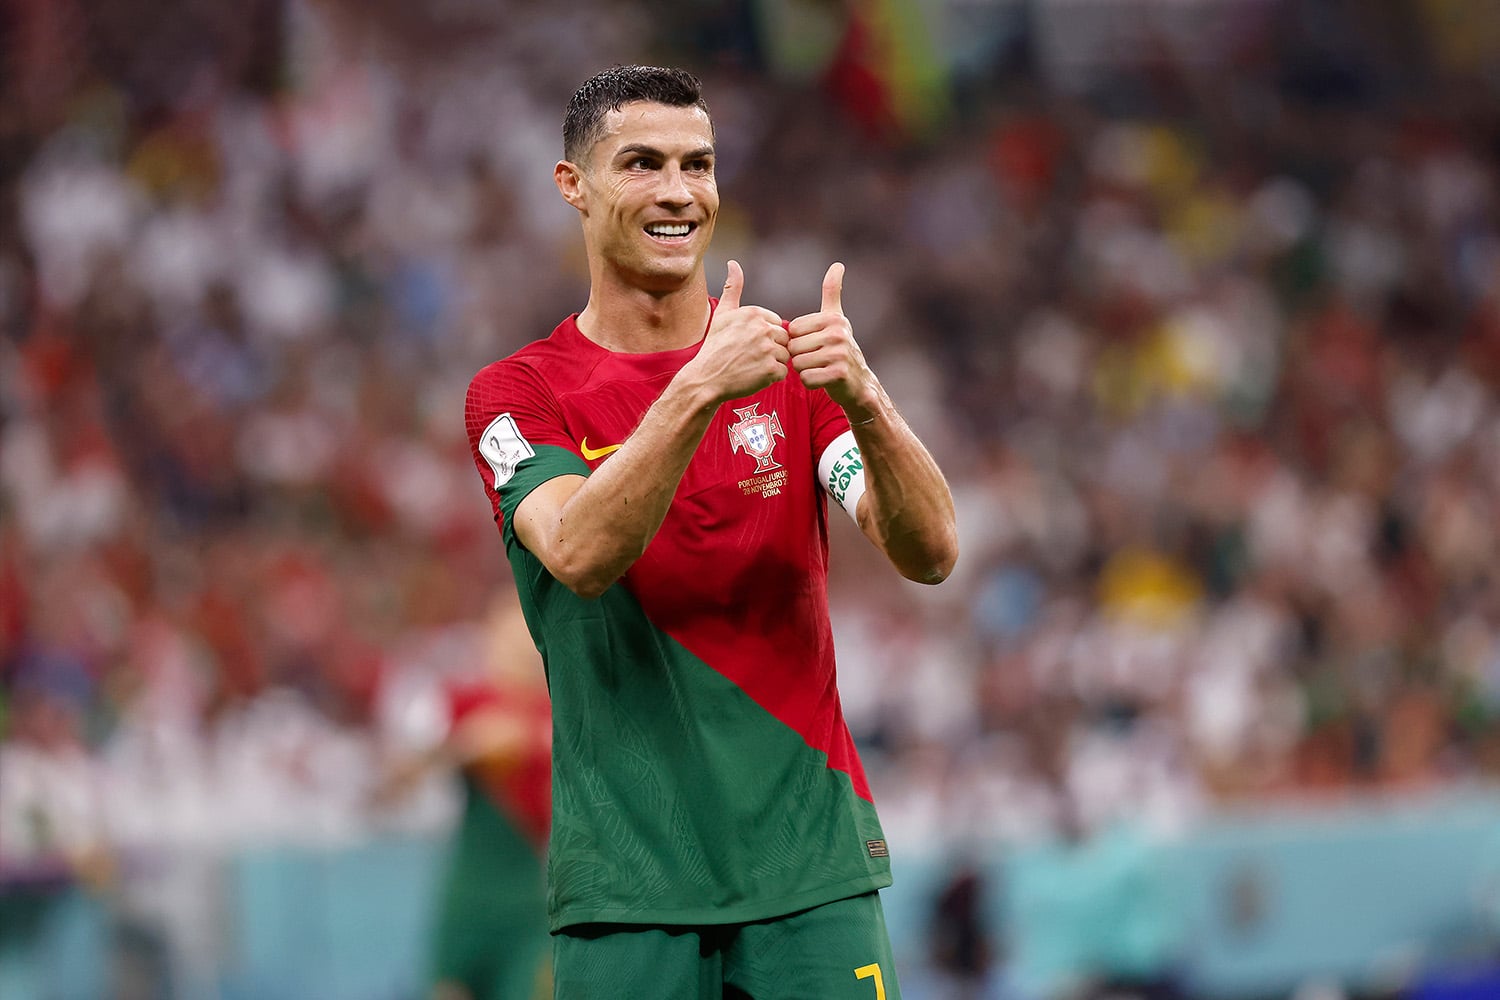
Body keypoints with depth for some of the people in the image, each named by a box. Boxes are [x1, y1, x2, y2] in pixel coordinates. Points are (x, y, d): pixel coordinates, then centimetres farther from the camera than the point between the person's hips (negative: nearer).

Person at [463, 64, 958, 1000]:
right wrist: (699, 390, -31)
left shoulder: (793, 367, 8)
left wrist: (863, 401, -25)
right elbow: (581, 554, -19)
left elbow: (930, 553, -6)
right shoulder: (516, 393, 2)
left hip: (811, 865, 2)